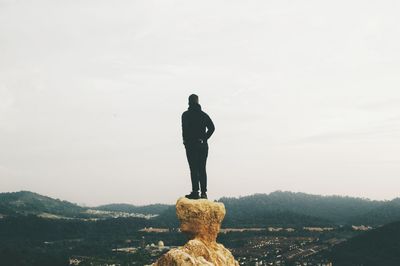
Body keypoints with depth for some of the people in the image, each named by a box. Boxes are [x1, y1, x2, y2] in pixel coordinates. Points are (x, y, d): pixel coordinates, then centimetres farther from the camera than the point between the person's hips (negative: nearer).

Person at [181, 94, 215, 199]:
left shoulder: (186, 115, -3)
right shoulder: (203, 115, 11)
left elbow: (185, 129, -15)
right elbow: (212, 127, 2)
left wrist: (186, 141, -3)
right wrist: (204, 138, 7)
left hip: (191, 145, -4)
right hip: (203, 145, 5)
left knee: (194, 169, -6)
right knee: (202, 169, 8)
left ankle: (195, 192, -11)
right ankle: (204, 192, 6)